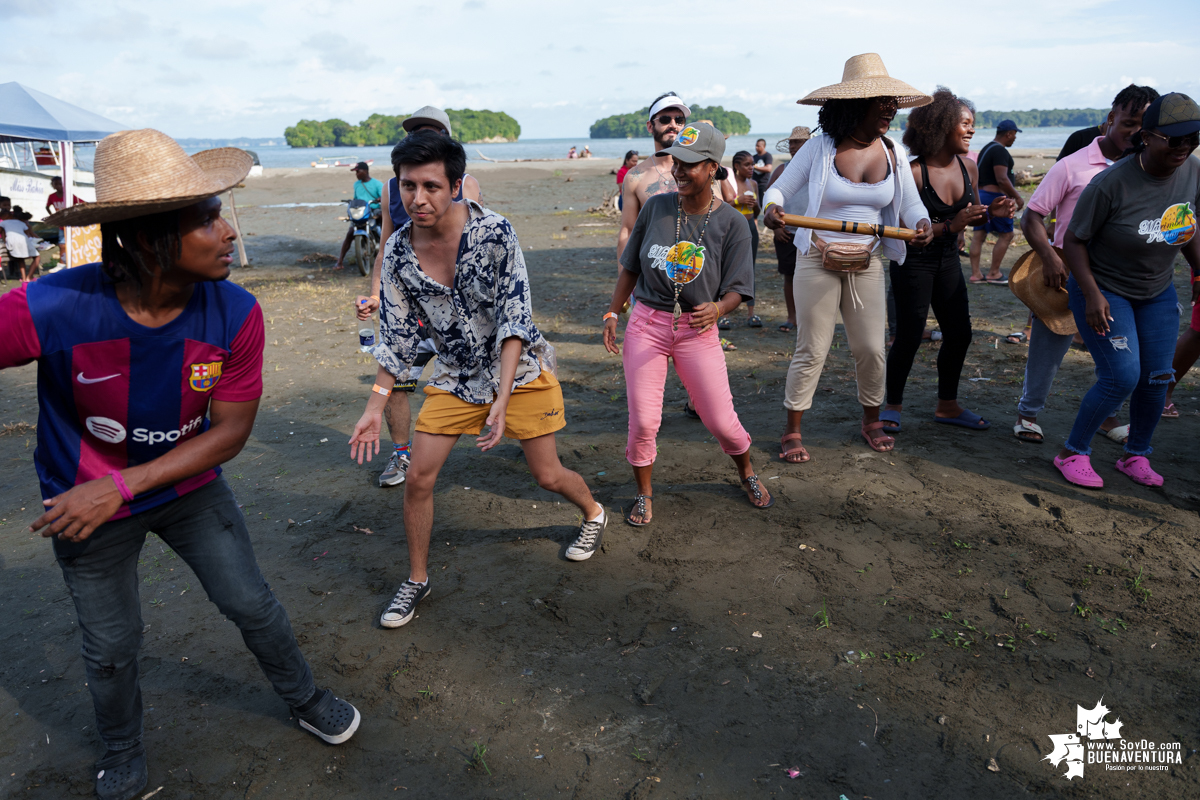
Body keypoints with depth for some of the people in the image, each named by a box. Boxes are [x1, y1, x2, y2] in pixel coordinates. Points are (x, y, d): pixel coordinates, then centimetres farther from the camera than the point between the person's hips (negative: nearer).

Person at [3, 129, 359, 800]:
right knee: (112, 649, 16)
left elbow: (231, 431, -17)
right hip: (85, 501, -1)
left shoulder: (236, 314, -24)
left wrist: (122, 486, -23)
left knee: (252, 604, 13)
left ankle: (307, 700, 42)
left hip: (190, 486, 1)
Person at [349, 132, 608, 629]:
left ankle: (593, 514, 41)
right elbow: (396, 335, -2)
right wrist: (375, 408, -5)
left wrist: (502, 399, -30)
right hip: (455, 375, 4)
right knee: (418, 479, 0)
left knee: (547, 475, 6)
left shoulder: (494, 233, -22)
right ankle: (416, 580, 22)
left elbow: (515, 317, -23)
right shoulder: (398, 252, -10)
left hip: (519, 368, -3)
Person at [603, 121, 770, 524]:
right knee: (642, 420, -2)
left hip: (698, 329, -1)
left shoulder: (731, 223, -5)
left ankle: (747, 473, 34)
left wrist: (717, 309, -27)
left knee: (721, 421, 2)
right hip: (647, 323, 1)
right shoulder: (656, 207, 1)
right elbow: (631, 267, 11)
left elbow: (737, 289, -6)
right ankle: (644, 494, 22)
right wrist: (612, 313, 8)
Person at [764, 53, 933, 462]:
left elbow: (911, 203, 7)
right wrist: (772, 208, -28)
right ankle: (792, 431, 15)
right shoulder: (820, 149, -9)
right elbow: (778, 189, -4)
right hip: (818, 261, -4)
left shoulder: (893, 152, 2)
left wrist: (922, 223, -17)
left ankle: (871, 420, 31)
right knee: (812, 350, 0)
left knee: (872, 349, 7)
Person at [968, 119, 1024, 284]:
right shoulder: (1000, 151, -14)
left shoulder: (986, 148, 17)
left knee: (979, 235, 6)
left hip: (980, 195, 10)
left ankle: (975, 274, 6)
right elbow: (1001, 179, -21)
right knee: (1006, 234, -1)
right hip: (994, 196, -10)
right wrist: (1017, 197, -13)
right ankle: (994, 273, 2)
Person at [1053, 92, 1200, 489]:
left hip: (1158, 292, 6)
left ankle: (1136, 456, 26)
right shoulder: (1112, 183, -25)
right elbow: (1074, 240, -18)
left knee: (1157, 377, 6)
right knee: (1122, 378, -13)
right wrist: (1092, 295, -24)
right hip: (1104, 290, -6)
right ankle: (1072, 453, 5)